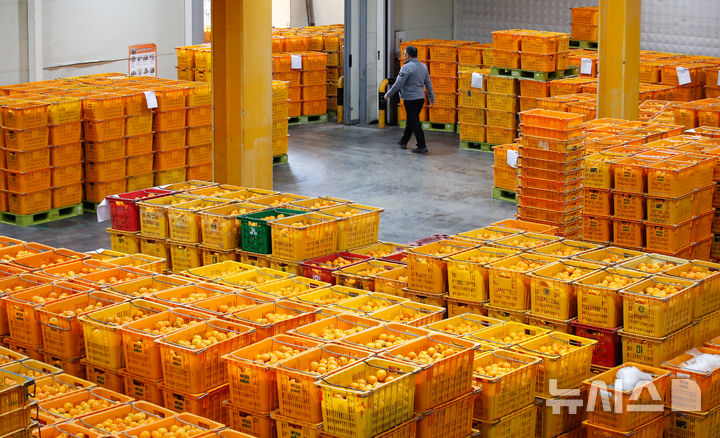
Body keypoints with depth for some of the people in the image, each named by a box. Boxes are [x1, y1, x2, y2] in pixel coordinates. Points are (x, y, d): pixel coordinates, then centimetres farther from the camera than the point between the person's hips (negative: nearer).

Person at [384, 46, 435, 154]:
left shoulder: (407, 67, -16)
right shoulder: (423, 66, 9)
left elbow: (398, 84, -17)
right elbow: (428, 83, 15)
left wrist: (388, 94, -6)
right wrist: (431, 97, 23)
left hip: (410, 99, -8)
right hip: (421, 98, 8)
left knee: (415, 123, -6)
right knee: (411, 120, 20)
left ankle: (422, 146, -9)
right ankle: (403, 142, 33)